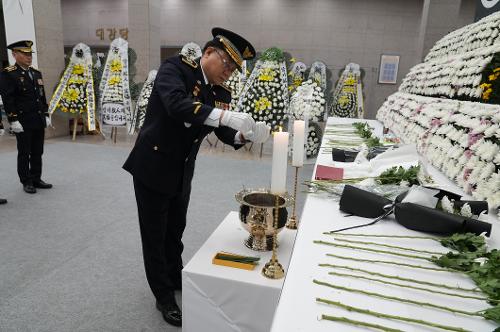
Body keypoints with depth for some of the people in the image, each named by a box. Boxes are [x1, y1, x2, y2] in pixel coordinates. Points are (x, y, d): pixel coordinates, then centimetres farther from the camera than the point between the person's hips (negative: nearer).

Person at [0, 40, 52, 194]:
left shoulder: (36, 73, 13)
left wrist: (46, 115, 13)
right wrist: (13, 120, -17)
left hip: (39, 121, 6)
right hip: (23, 122, -6)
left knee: (37, 152, 12)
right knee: (24, 154, 4)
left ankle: (36, 179, 23)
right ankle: (26, 182, 14)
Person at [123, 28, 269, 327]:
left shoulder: (220, 93, 0)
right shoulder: (175, 68, -16)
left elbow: (226, 134, -4)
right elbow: (176, 105, -36)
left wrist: (249, 133, -25)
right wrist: (225, 115, -44)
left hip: (182, 173, 6)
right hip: (153, 167, -6)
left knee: (175, 231, 22)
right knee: (155, 235, 9)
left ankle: (176, 279, 44)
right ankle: (164, 296, 27)